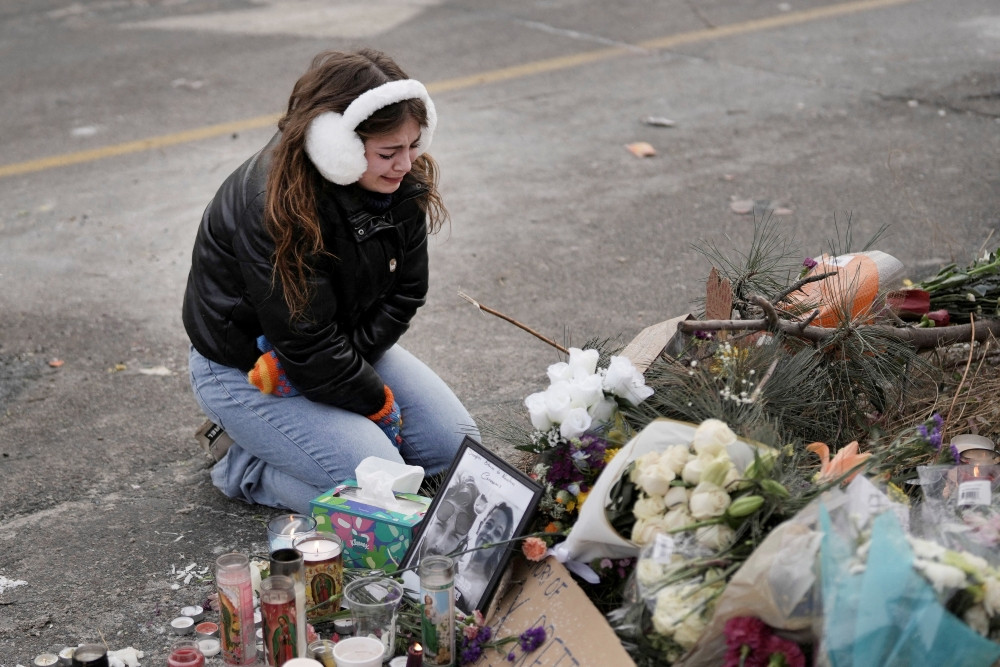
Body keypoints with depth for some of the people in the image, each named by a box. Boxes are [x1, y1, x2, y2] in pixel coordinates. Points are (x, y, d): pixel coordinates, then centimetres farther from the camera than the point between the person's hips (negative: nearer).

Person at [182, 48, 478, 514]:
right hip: (244, 371, -8)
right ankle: (244, 465, 1)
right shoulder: (271, 209, -32)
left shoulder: (401, 186, -10)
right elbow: (308, 350, -28)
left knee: (455, 444, 1)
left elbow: (404, 294, -3)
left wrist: (351, 353, -19)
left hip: (347, 348, 8)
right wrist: (380, 403, -16)